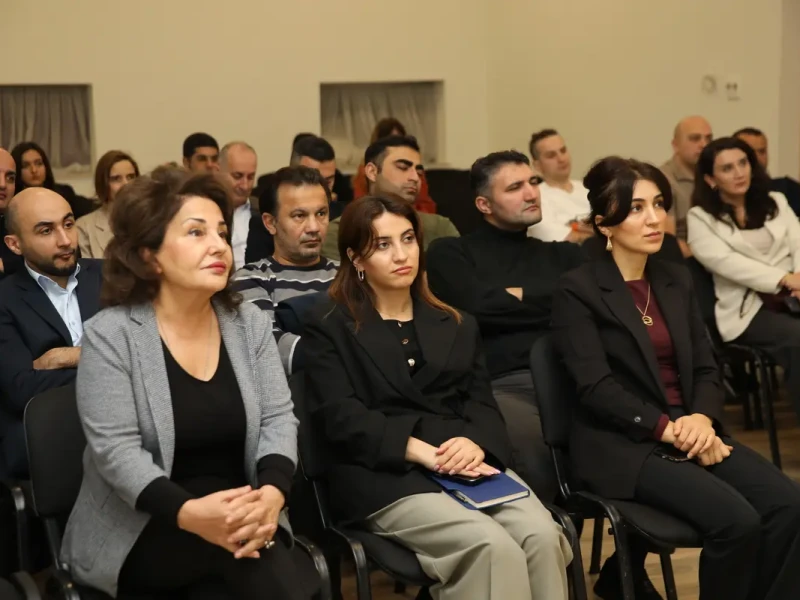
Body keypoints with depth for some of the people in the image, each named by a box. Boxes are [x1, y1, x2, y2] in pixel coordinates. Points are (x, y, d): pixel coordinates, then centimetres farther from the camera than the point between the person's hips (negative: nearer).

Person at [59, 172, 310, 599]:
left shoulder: (250, 324, 6)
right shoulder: (110, 335, -9)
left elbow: (278, 418, 0)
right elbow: (116, 450, -16)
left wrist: (271, 493, -22)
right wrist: (190, 513, -33)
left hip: (239, 515, 5)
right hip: (139, 532, -4)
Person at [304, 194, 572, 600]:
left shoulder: (456, 325, 24)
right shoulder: (330, 328, 8)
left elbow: (482, 402, 13)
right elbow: (341, 418, -5)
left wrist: (476, 443, -12)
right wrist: (422, 451, -18)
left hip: (470, 466, 5)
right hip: (387, 476, -5)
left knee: (543, 536, -25)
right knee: (494, 547, -31)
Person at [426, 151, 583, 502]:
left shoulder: (563, 254, 28)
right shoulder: (451, 254, 17)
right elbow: (478, 307, -3)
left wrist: (520, 297, 5)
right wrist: (547, 301, 9)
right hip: (501, 384, -3)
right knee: (533, 443, -37)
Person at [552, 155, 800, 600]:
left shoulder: (678, 280, 13)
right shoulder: (578, 291, -6)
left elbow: (706, 368, 11)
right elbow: (596, 388, -13)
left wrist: (701, 419, -10)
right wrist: (668, 429, -19)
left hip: (691, 433, 6)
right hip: (623, 445, -6)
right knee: (736, 520, -26)